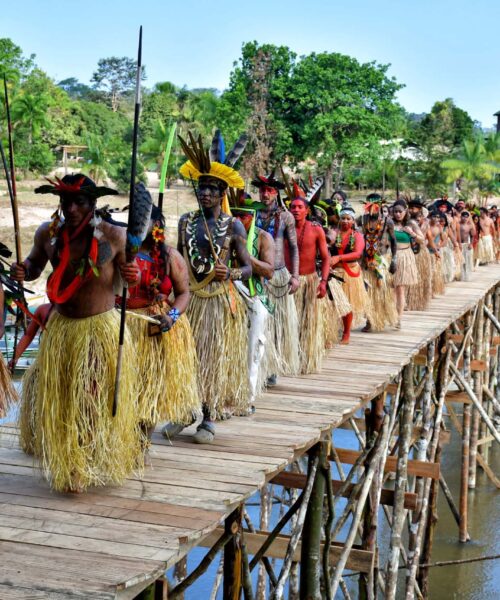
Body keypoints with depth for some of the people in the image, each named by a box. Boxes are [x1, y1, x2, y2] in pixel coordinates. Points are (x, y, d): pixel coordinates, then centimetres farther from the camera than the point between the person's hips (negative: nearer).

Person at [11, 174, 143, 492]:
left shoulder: (114, 235, -11)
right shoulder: (48, 233, -4)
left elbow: (124, 274, 1)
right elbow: (35, 265, 14)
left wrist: (132, 275, -21)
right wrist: (23, 271, -8)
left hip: (102, 328, -3)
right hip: (61, 327, 3)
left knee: (103, 398, 3)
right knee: (56, 397, 12)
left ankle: (104, 461, 24)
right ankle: (67, 465, 33)